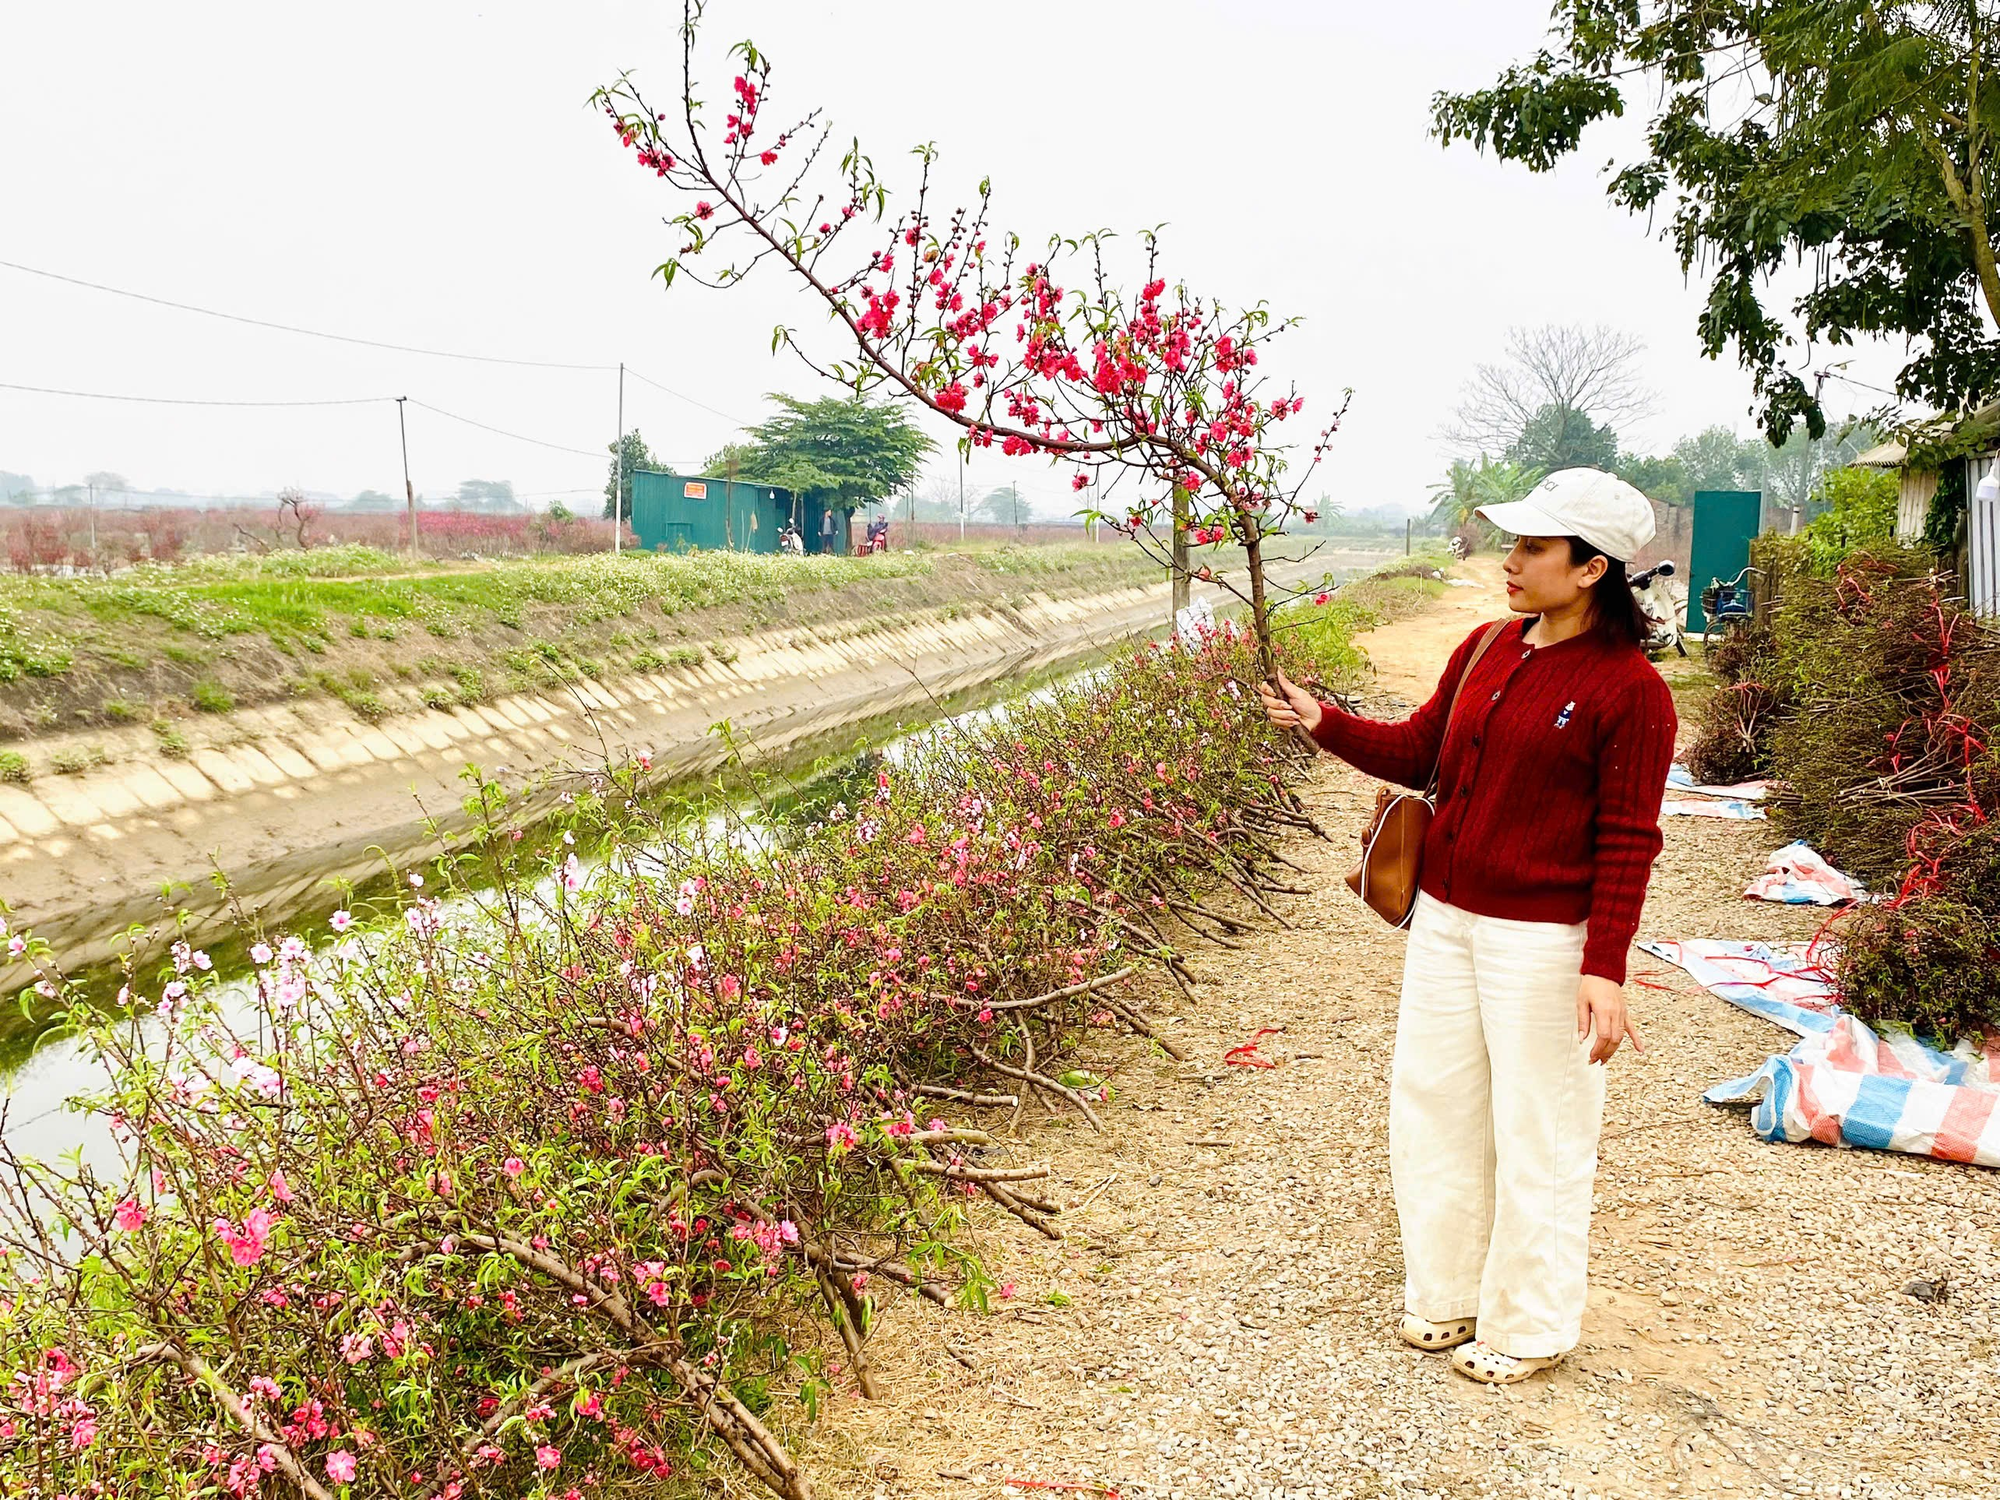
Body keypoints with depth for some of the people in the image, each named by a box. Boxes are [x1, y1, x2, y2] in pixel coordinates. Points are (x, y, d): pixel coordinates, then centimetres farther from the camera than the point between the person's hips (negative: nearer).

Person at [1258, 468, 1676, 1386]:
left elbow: (1627, 843, -14)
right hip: (1446, 921, 7)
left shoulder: (1629, 690, -13)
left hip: (1544, 942, -7)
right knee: (1431, 1105, 15)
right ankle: (1447, 1296, 34)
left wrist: (1604, 967, -18)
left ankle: (1529, 1329, 24)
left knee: (1536, 1135, 6)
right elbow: (1419, 751, 12)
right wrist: (1325, 724, -2)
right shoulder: (1487, 648, 6)